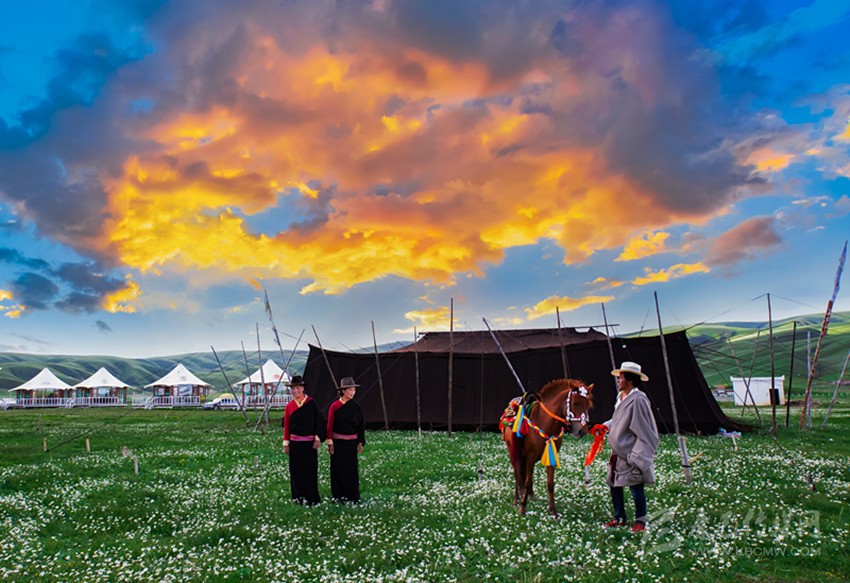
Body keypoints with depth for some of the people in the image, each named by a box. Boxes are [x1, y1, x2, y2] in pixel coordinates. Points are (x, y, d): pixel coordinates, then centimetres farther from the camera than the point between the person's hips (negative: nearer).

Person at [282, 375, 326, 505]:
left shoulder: (311, 403, -3)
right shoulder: (289, 406, 4)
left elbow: (319, 421, -3)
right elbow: (286, 426, 6)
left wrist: (318, 438, -9)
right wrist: (286, 444, 3)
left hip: (310, 442, -2)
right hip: (295, 443, 2)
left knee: (310, 470, 0)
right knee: (296, 470, 6)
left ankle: (311, 498, 9)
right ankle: (299, 497, 17)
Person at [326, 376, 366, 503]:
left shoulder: (356, 407, 3)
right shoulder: (335, 406, -6)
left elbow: (361, 426, 7)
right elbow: (330, 426, -4)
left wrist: (361, 442, 3)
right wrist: (330, 443, -8)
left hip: (351, 442, 2)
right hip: (338, 442, -2)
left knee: (352, 469, 4)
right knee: (339, 468, 3)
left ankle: (353, 496, 12)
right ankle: (339, 496, 12)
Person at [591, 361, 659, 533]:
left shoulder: (638, 399, -20)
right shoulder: (622, 397, 8)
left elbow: (644, 430, -20)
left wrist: (637, 456, -22)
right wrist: (605, 426, 7)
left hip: (632, 454, -9)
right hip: (618, 453, 9)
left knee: (636, 487, 3)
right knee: (615, 485, 14)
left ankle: (640, 521, 19)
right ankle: (619, 517, 28)